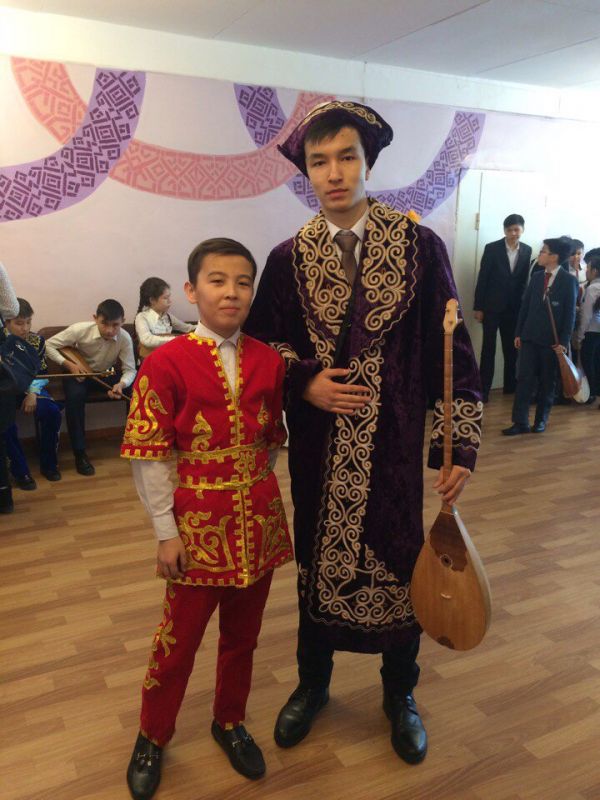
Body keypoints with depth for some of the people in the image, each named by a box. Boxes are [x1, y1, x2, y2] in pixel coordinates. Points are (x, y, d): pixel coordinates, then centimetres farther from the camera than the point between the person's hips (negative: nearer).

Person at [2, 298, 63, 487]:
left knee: (52, 412, -24)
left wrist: (33, 393, -14)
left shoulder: (37, 340, -4)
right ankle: (20, 471, -12)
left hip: (30, 388, 2)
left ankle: (48, 464, -4)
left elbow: (42, 373, 3)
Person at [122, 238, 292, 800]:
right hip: (199, 524, -3)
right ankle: (152, 737, 37)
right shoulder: (166, 363, -12)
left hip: (259, 521, 4)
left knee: (242, 633, 19)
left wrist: (254, 486, 6)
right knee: (179, 638, 12)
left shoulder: (268, 361, 0)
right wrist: (166, 532, -10)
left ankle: (230, 722, 43)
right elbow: (147, 456, -11)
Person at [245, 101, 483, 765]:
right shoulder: (287, 258, -1)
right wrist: (304, 384, -13)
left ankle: (399, 693, 40)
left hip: (394, 445, -1)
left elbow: (452, 352, -5)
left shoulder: (420, 246, -6)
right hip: (318, 449, 2)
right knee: (316, 561, 16)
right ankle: (313, 683, 43)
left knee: (399, 563, 13)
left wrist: (461, 444, -8)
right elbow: (260, 347, 6)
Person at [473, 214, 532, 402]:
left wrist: (523, 306, 2)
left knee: (511, 348, 11)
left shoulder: (527, 250, 4)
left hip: (514, 308, 3)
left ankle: (510, 386, 23)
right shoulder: (492, 248, -6)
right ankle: (484, 388, 4)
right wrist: (478, 307, -8)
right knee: (488, 348, -1)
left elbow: (524, 279, 6)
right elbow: (482, 279, -6)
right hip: (492, 306, -3)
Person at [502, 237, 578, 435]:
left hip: (552, 340, -3)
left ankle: (541, 420, 20)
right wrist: (518, 333, 7)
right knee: (524, 379, -3)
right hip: (529, 337, 3)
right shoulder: (536, 277, 9)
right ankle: (521, 422, -1)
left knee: (547, 382, 7)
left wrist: (564, 341, -10)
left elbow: (570, 313, -6)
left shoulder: (569, 281, -4)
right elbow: (525, 306, 11)